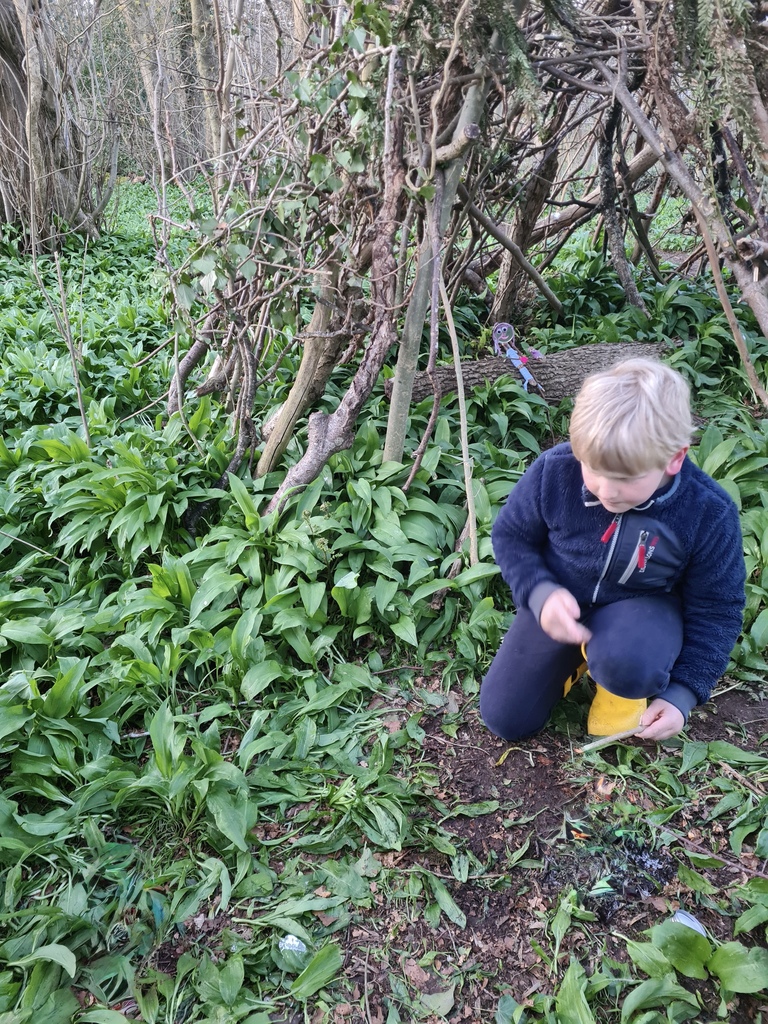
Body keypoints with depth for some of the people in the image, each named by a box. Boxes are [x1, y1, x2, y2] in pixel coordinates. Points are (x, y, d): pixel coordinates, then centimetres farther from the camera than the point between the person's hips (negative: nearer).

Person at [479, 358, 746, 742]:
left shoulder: (709, 514, -23)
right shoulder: (554, 471, -24)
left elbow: (715, 611, -9)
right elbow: (511, 537, -7)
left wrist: (682, 693, -14)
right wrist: (541, 594, -25)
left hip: (643, 607, -2)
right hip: (561, 601, 2)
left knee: (626, 664, -38)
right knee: (503, 718, 0)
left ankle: (624, 689, 0)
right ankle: (578, 657, 24)